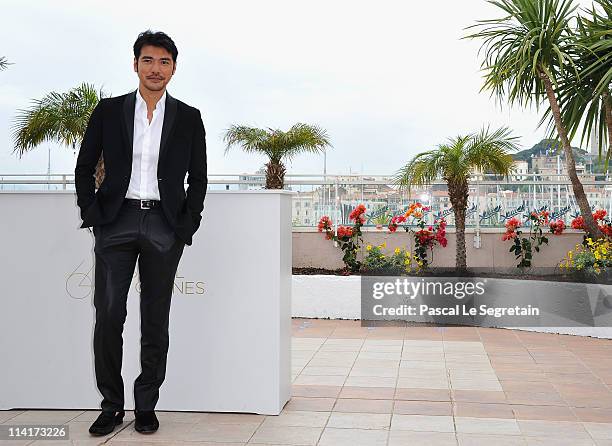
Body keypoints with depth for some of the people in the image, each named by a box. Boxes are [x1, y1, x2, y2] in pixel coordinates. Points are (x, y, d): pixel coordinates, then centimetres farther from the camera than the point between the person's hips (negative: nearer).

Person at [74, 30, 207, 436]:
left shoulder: (188, 118, 7)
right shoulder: (109, 111, 7)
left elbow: (198, 178, 9)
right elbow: (85, 168, 9)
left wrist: (188, 225, -1)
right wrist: (93, 216, -1)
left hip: (164, 227, 0)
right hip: (117, 223, 0)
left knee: (156, 321, 5)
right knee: (108, 317, -3)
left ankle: (146, 406, 17)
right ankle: (112, 405, 12)